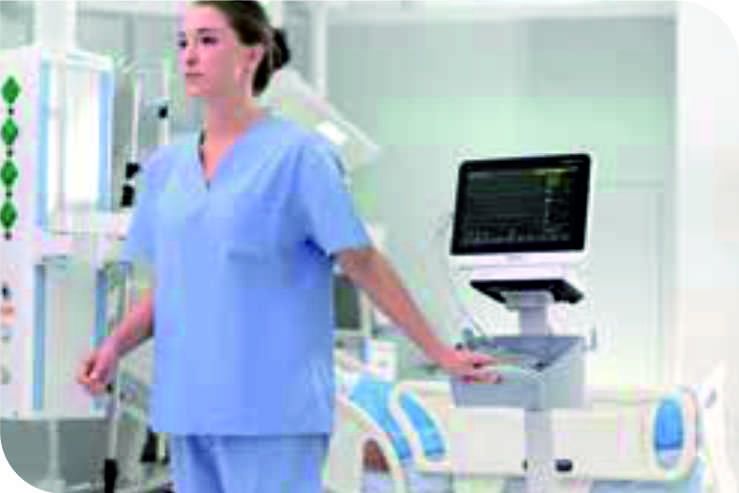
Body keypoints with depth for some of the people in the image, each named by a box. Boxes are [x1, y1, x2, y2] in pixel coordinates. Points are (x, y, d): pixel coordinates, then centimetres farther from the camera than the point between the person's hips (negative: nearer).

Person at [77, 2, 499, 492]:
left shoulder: (299, 154, -5)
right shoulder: (166, 164, 12)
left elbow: (363, 263, -4)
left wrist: (439, 352, -5)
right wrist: (115, 346, 1)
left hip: (272, 411, -6)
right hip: (187, 407, 6)